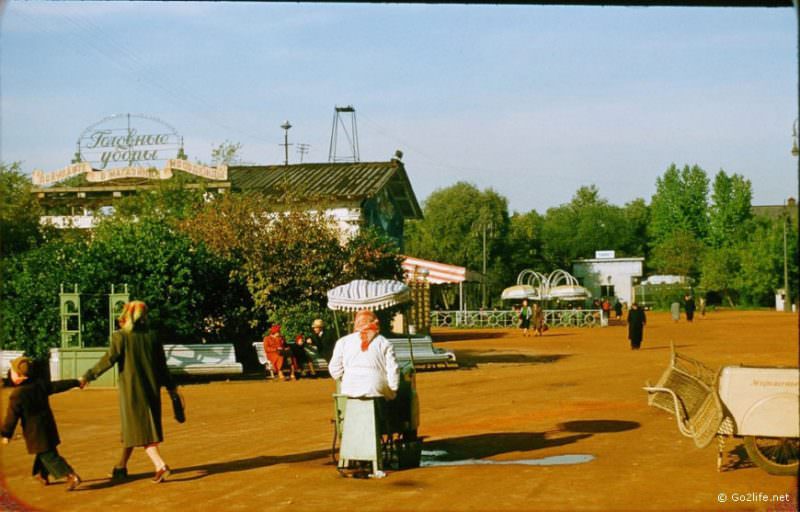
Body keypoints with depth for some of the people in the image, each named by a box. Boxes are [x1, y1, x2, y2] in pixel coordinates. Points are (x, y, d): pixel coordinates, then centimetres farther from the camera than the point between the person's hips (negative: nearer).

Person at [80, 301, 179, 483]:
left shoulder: (121, 337, -10)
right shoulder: (152, 337, 3)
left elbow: (109, 359, -15)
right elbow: (162, 365, 7)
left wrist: (88, 376, -7)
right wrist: (171, 387, 15)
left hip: (131, 390, -5)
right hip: (151, 390, 5)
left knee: (138, 429, -3)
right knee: (131, 428, 17)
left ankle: (160, 465, -18)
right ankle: (121, 467, 27)